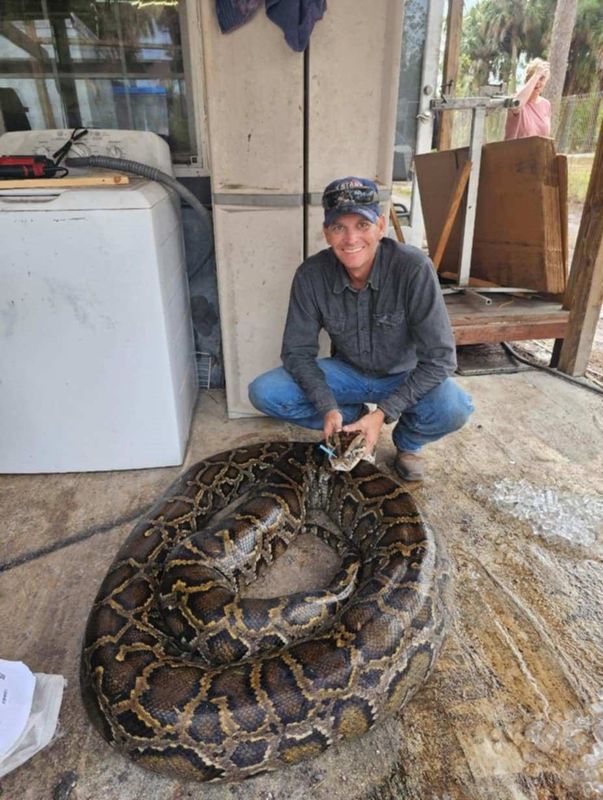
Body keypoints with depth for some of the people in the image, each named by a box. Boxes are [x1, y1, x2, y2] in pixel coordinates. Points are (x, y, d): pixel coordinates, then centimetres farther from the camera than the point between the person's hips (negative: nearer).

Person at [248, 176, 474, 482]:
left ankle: (408, 442, 4)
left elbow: (439, 357, -24)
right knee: (263, 392, -18)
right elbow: (297, 351, -11)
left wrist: (384, 413, -29)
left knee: (454, 408, -34)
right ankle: (355, 420, 5)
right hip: (348, 372, 2)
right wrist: (329, 408, -25)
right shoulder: (311, 275, -18)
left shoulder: (414, 268, -26)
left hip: (405, 376, -2)